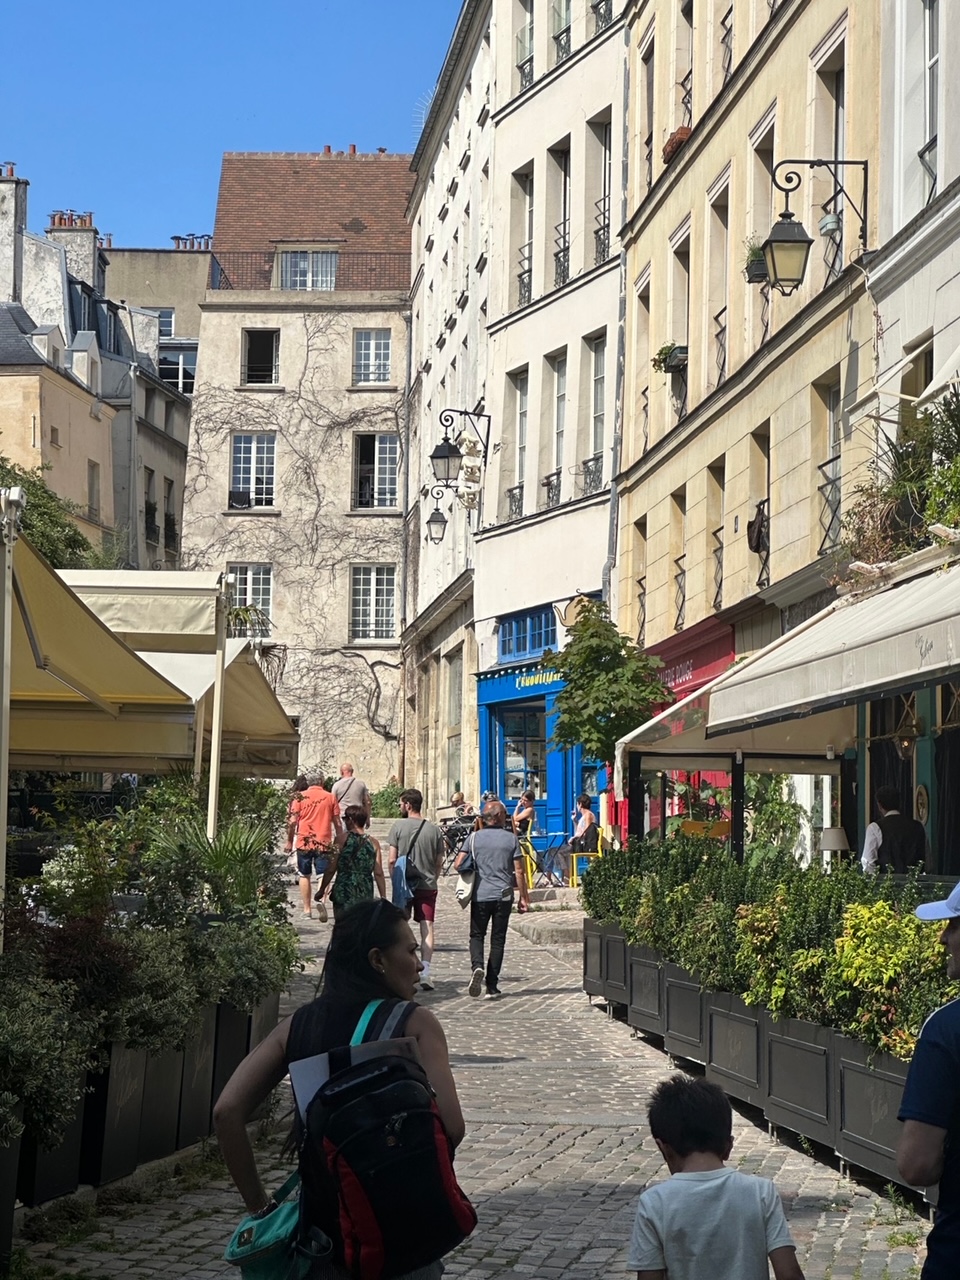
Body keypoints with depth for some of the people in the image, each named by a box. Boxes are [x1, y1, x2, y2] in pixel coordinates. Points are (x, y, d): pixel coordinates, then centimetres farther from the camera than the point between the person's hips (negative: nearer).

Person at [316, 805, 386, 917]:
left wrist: (322, 890, 7)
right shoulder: (374, 843, 4)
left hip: (344, 893, -3)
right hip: (366, 895, 3)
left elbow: (331, 869, -3)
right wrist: (383, 898, 8)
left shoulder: (342, 839, -4)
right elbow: (379, 873, 2)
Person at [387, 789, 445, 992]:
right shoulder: (434, 830, 1)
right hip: (428, 886, 1)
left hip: (404, 884, -1)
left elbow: (392, 860, -7)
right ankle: (425, 971, -10)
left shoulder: (398, 826, -6)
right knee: (427, 928, 0)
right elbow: (439, 863, 6)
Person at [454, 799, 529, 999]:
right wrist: (523, 897, 6)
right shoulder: (511, 838, -1)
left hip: (480, 895, 0)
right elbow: (519, 871, -2)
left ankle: (477, 966, -18)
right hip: (503, 895, 0)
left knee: (477, 935, 11)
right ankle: (492, 986, 6)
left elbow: (458, 865, -3)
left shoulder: (475, 837, 0)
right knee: (498, 939, 7)